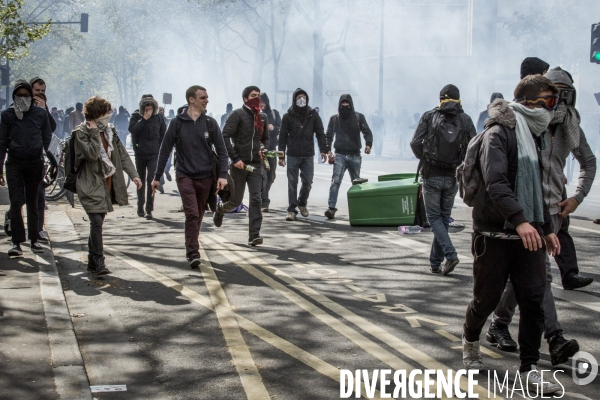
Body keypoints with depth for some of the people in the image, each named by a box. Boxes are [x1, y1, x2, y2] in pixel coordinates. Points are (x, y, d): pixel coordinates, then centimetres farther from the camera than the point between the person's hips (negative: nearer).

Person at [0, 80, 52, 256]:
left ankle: (34, 240, 17)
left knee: (33, 203, 9)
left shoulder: (40, 113, 4)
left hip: (35, 163, 1)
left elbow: (47, 138, 12)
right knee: (16, 202, -7)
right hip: (14, 164, -1)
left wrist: (46, 162, 8)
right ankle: (17, 242, -5)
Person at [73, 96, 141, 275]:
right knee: (96, 221, -15)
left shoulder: (110, 130, 10)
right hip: (91, 185, -6)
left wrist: (133, 174, 3)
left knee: (98, 222, 11)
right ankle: (98, 261, -10)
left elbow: (122, 154, 10)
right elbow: (92, 153, -23)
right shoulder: (81, 132, -9)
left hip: (107, 184, 6)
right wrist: (95, 133, -18)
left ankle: (93, 262, 20)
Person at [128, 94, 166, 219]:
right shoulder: (136, 116, -2)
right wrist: (144, 119, -21)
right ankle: (140, 206, 27)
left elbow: (163, 135, 10)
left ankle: (149, 210, -8)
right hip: (140, 154, 1)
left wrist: (160, 150, 6)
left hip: (154, 154, -1)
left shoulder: (159, 117, 1)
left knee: (151, 181, -10)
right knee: (141, 181, 13)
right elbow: (132, 129, -18)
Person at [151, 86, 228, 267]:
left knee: (199, 216, 11)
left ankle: (192, 249, 27)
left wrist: (222, 175, -7)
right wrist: (157, 177, 2)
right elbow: (165, 150, 2)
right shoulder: (177, 123, -2)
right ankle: (193, 253, -13)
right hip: (184, 176, -3)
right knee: (192, 214, -15)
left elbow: (221, 150, 4)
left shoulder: (210, 123, 3)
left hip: (205, 177, 3)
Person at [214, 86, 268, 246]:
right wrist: (235, 158, -18)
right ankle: (221, 208, 40)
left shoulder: (262, 117, 12)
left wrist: (263, 150, 3)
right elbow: (225, 136, -13)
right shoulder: (237, 114, -6)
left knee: (256, 199, -7)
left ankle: (254, 235, -6)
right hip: (239, 164, -4)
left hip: (256, 165, 4)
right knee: (236, 200, 5)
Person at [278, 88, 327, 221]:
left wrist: (323, 149, -8)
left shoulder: (313, 114, 4)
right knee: (292, 183, 0)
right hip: (292, 156, -1)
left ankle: (302, 203, 26)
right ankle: (291, 210, 6)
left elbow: (320, 133, 4)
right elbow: (283, 137, 2)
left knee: (307, 182, 0)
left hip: (308, 155, 1)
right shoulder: (288, 116, 1)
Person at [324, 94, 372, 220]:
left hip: (355, 155, 1)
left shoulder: (359, 117, 6)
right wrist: (328, 151, -6)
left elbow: (367, 132, 0)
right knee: (336, 181, -16)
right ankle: (331, 208, -22)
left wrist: (368, 144, -20)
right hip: (340, 155, -1)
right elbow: (328, 136, 9)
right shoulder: (334, 119, 8)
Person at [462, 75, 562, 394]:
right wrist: (520, 220, -37)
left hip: (528, 236, 7)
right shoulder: (499, 134, -12)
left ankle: (529, 368, 7)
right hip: (495, 236, -7)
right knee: (486, 298, 6)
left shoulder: (534, 137, 15)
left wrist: (547, 228, 22)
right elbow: (495, 183, -26)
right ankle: (470, 342, 35)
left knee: (534, 301, 0)